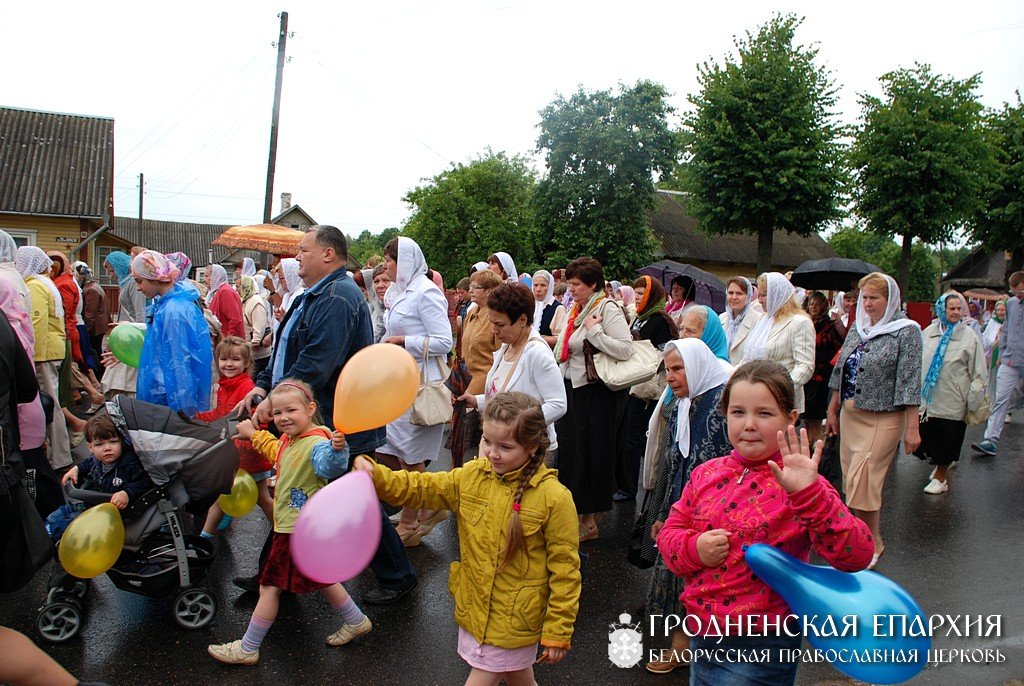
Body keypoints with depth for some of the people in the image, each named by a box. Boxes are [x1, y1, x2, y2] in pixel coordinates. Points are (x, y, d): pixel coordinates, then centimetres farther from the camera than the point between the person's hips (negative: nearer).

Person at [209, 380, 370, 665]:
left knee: (269, 586, 3)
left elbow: (329, 467, -46)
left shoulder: (316, 443, -25)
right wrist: (254, 434, 35)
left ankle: (247, 649, 20)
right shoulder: (288, 439, 5)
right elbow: (275, 452, 29)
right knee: (320, 579, 22)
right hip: (290, 524, 10)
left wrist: (336, 449, -65)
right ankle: (356, 621, 36)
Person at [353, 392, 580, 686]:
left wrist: (557, 633, -10)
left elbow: (564, 570, -15)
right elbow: (419, 488, 1)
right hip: (473, 607, 5)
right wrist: (375, 475, -17)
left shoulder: (554, 498, -21)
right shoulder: (473, 475, -5)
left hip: (514, 620, -5)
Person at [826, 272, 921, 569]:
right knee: (853, 479, 10)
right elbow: (840, 371, 16)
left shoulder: (906, 331, -7)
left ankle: (874, 544, 10)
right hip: (850, 415, 6)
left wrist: (912, 427, -15)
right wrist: (832, 411, 17)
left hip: (883, 419, -6)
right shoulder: (857, 329, 11)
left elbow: (910, 381, -12)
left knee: (861, 481, -9)